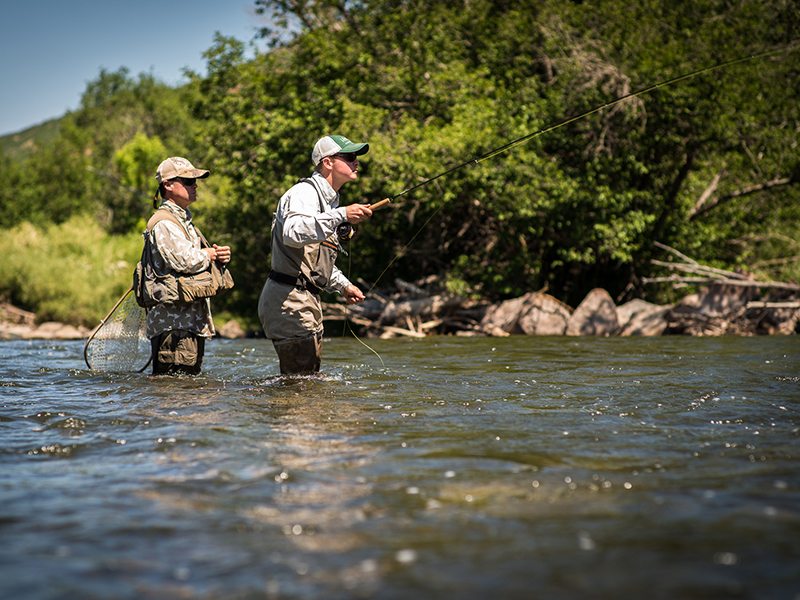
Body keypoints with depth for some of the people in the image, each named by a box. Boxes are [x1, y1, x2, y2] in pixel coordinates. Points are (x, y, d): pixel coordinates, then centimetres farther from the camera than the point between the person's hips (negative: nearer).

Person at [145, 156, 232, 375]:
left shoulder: (184, 221, 21)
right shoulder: (164, 223, -11)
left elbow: (201, 262, 26)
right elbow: (186, 261, -24)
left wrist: (220, 257, 4)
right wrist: (208, 255, -4)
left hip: (193, 320, 10)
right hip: (173, 322, -10)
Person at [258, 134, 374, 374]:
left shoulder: (330, 201, 19)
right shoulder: (304, 193, -12)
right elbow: (292, 233, -35)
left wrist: (343, 285, 20)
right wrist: (341, 215, -38)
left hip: (307, 300, 10)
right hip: (288, 298, -10)